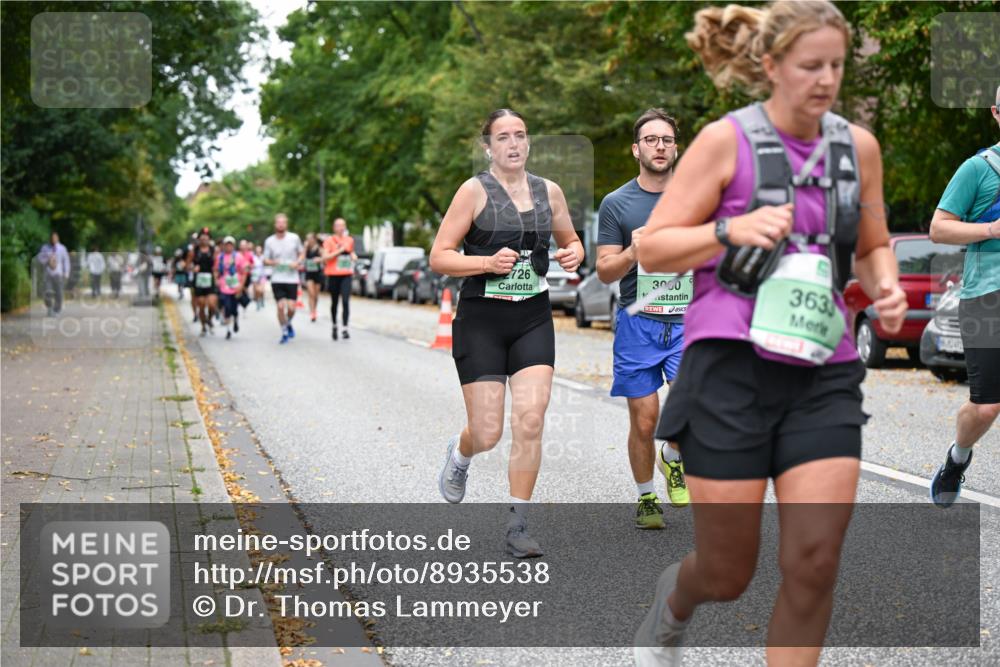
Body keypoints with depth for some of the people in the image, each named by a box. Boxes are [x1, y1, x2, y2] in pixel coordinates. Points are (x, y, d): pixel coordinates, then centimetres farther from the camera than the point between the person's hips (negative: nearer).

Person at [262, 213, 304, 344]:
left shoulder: (294, 238, 0)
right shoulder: (269, 241, 2)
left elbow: (302, 253, 12)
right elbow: (265, 261, 9)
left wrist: (297, 262, -9)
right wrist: (272, 262, -14)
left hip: (292, 278, 0)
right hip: (277, 279, 0)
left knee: (291, 307, -6)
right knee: (281, 306, -7)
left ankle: (288, 323, 28)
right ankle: (285, 333, 11)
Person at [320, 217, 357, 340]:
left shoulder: (349, 240, 11)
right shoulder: (329, 240, -2)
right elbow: (325, 257, -11)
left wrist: (353, 256, 5)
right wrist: (339, 251, -16)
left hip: (346, 275, 2)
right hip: (333, 275, -2)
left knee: (346, 301, -13)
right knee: (334, 302, 10)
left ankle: (345, 328, -14)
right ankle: (334, 326, 29)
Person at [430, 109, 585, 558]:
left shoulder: (549, 192, 8)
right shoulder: (474, 191, -4)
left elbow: (570, 241, 24)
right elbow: (439, 257, -6)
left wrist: (573, 254, 0)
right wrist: (488, 262, -20)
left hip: (534, 319, 3)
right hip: (481, 319, -3)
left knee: (530, 422, -11)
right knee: (487, 434, -3)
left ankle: (517, 525, 1)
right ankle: (460, 453, 36)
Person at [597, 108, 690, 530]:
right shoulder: (616, 204, 4)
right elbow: (605, 272, 3)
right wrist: (633, 251, -16)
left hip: (687, 320, 0)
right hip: (637, 321, 0)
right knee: (644, 420, 1)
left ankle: (673, 458, 11)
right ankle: (646, 498, 22)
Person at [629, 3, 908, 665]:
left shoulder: (858, 146, 9)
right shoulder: (726, 141, -4)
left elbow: (873, 246, 23)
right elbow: (652, 248, -3)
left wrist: (885, 287, 1)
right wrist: (731, 229, -20)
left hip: (822, 374, 4)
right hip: (733, 364, -3)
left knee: (815, 562, -9)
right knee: (728, 573, 5)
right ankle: (674, 599, 42)